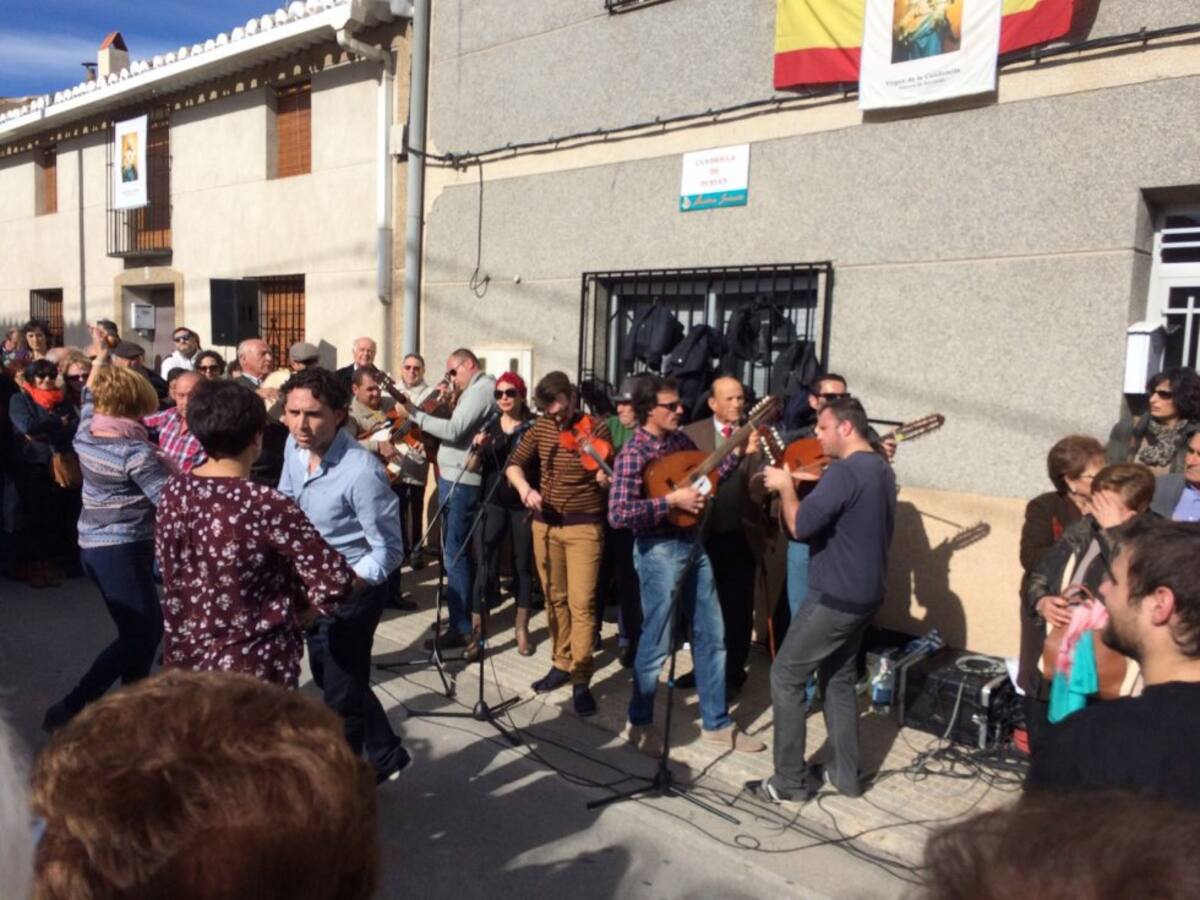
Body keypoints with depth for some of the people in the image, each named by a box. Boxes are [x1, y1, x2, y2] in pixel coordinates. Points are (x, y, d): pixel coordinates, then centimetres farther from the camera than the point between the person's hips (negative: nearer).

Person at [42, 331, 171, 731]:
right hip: (123, 548, -9)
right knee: (138, 635, -5)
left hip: (93, 544, 9)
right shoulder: (136, 452, -19)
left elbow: (89, 391, 23)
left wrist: (101, 356, 30)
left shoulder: (86, 433, 3)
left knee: (146, 627, 16)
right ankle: (69, 710, -6)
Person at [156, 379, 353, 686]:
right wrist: (298, 609, -6)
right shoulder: (268, 506, -25)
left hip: (183, 654, 6)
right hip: (254, 666, -6)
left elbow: (171, 568, 9)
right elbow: (335, 582, -26)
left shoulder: (173, 491, -5)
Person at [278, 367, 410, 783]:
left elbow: (389, 551, -26)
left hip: (353, 589, -9)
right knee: (327, 678, 23)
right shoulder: (295, 446, -8)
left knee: (341, 692, 5)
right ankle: (386, 755, 43)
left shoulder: (361, 472, -31)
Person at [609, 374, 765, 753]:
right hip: (660, 552, -8)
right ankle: (639, 724, 25)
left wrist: (736, 452, 6)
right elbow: (618, 514, -27)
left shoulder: (680, 438, 5)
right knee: (657, 642, 4)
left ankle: (716, 722, 28)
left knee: (711, 636, 14)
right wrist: (672, 500, -26)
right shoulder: (633, 454, -18)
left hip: (693, 544, 8)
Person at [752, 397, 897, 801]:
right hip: (864, 593, 10)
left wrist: (786, 486, -9)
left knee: (786, 676, 0)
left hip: (835, 596, -10)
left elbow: (799, 526, -25)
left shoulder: (845, 471, -21)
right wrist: (813, 487, 10)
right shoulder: (881, 468, 11)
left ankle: (790, 780, 6)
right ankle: (846, 774, 25)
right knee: (839, 678, 19)